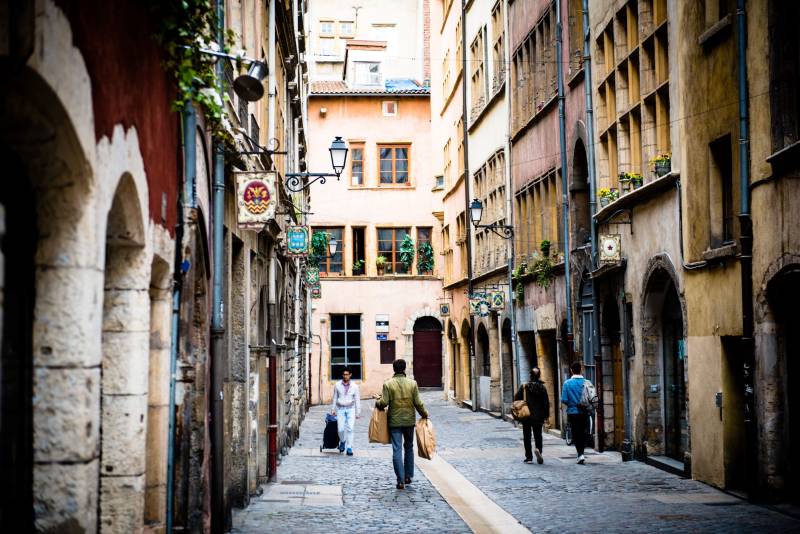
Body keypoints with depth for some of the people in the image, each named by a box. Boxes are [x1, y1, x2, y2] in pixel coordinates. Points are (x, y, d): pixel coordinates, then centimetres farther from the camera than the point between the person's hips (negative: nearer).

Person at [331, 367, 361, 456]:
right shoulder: (337, 385, 2)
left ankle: (349, 448, -2)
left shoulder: (354, 386, 1)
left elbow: (357, 400, 5)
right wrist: (333, 409, 8)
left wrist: (358, 412, 3)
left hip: (350, 409, -1)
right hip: (340, 409, 1)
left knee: (350, 429, -8)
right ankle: (342, 441, 25)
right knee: (341, 429, -5)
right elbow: (335, 398, 10)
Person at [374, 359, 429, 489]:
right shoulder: (412, 383, -3)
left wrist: (378, 401, 9)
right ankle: (408, 476, 21)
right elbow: (418, 403, -3)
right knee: (409, 447, 18)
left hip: (394, 421, -2)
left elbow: (384, 403, -12)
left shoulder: (388, 384, -7)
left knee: (397, 450, -1)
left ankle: (401, 480, -6)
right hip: (409, 420, 2)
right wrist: (424, 415, 12)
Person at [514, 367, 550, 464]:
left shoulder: (524, 387, -7)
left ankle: (529, 457, 5)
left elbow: (517, 399, -6)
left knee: (527, 437, 7)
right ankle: (538, 449, -16)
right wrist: (546, 414, 7)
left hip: (526, 416, -1)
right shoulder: (542, 387, -3)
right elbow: (546, 402, -3)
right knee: (538, 435, 11)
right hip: (538, 417, 1)